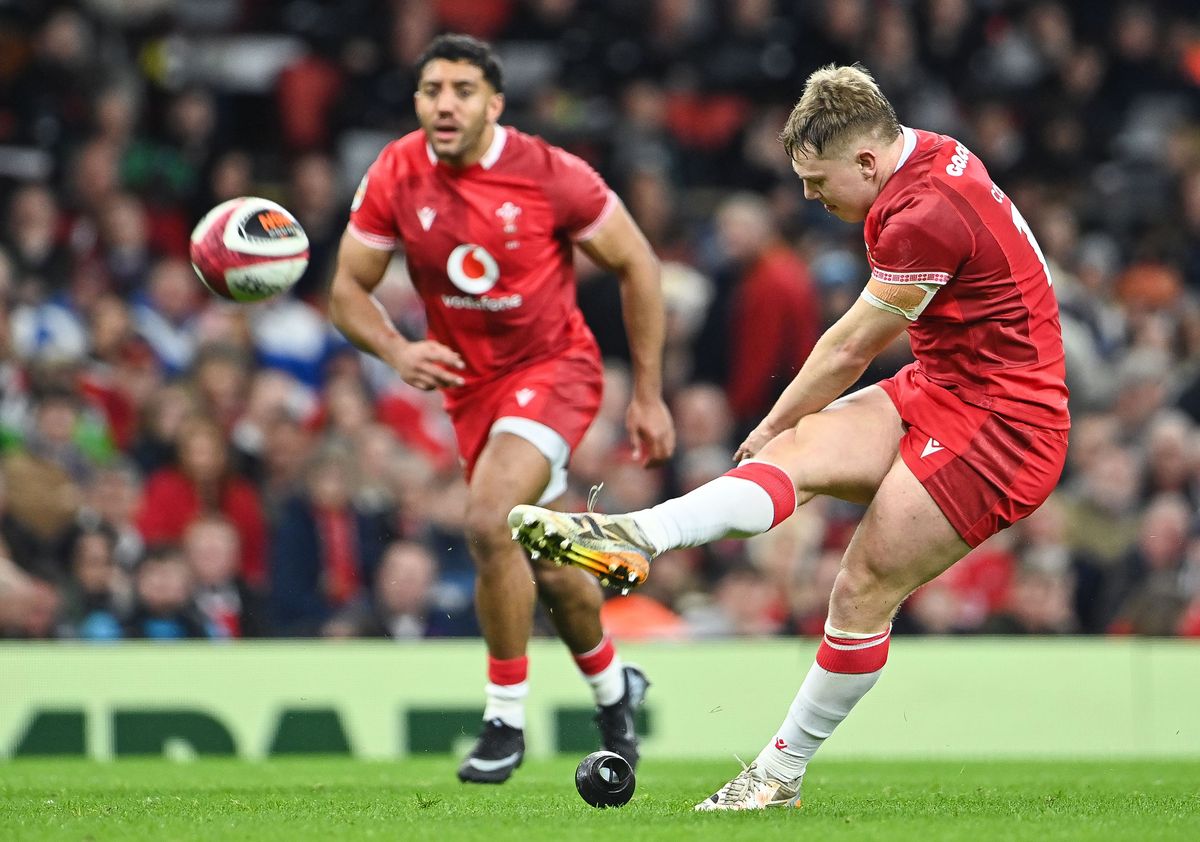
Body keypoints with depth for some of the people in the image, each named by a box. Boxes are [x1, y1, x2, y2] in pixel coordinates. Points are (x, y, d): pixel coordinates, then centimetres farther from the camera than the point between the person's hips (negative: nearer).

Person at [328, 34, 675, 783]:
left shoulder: (550, 175, -18)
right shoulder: (395, 178, -9)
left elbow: (637, 265, -7)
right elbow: (350, 289, 1)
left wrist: (649, 395, -6)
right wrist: (397, 351, -21)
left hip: (554, 367, -5)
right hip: (470, 384, 5)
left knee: (489, 520, -27)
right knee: (549, 564, 14)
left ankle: (506, 721, -13)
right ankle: (613, 686, 43)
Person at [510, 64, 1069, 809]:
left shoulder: (927, 215, -23)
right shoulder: (928, 155, 6)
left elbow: (849, 350, -10)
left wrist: (775, 424, 5)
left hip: (999, 423, -9)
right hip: (940, 387, 9)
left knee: (864, 592, -10)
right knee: (800, 453, -10)